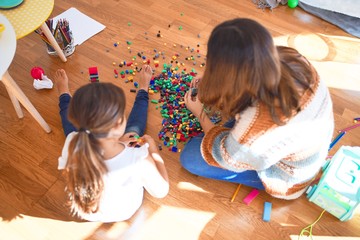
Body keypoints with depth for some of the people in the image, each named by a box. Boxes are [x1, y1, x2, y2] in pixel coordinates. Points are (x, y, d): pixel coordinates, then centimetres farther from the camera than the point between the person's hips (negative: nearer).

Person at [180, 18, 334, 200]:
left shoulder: (257, 127, -43)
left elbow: (226, 158, -18)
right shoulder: (291, 59, -25)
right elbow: (252, 82, 1)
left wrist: (200, 113, -7)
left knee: (190, 156, -3)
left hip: (287, 179, -6)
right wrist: (213, 85, -6)